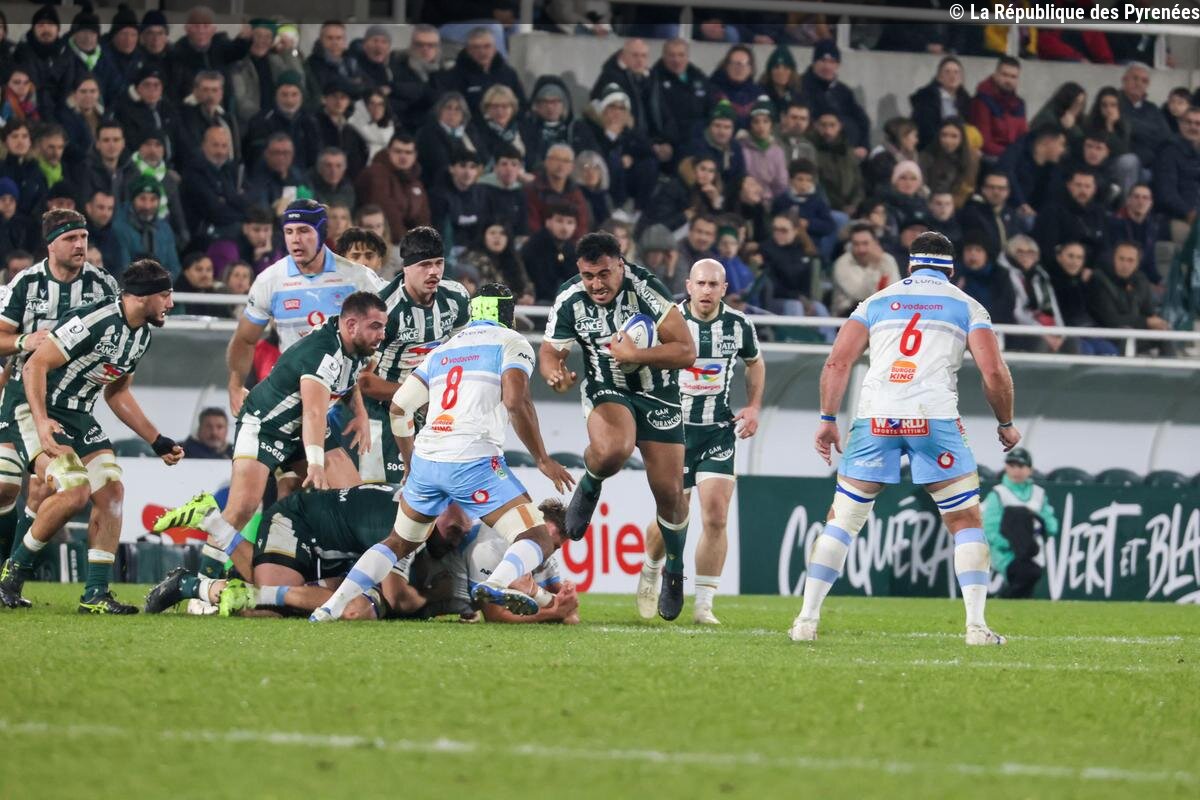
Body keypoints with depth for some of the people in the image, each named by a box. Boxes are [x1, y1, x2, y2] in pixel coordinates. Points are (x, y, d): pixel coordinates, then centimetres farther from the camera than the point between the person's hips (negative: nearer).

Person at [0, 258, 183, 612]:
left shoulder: (142, 335, 7)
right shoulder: (95, 321, -23)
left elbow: (117, 393, 21)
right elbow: (35, 365, -23)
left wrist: (158, 442, 19)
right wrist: (41, 422, -34)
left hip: (78, 416, 9)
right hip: (37, 410, -9)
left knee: (111, 491, -3)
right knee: (75, 491, -24)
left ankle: (96, 595, 1)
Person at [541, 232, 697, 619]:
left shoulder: (646, 289, -23)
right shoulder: (569, 301, -14)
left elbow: (686, 352, -23)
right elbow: (551, 352, -2)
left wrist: (634, 355, -30)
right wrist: (555, 373, -26)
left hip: (658, 394, 0)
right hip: (607, 390, 0)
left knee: (670, 492, 0)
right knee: (611, 451, -35)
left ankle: (674, 572, 26)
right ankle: (589, 487, 2)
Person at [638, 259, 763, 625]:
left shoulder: (739, 325, -2)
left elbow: (755, 363, 19)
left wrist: (754, 407, 7)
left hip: (719, 431, 1)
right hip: (675, 429, -1)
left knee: (716, 518, -10)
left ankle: (704, 604, -2)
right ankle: (651, 570, 35)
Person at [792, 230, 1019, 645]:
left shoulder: (876, 302, 19)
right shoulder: (966, 307, 15)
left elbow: (837, 362, 8)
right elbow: (993, 371, 4)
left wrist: (828, 419, 13)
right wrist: (1006, 425, 17)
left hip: (875, 420, 2)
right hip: (934, 417, -1)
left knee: (842, 519, 10)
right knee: (966, 522, 8)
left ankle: (807, 619, 5)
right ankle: (976, 624, -2)